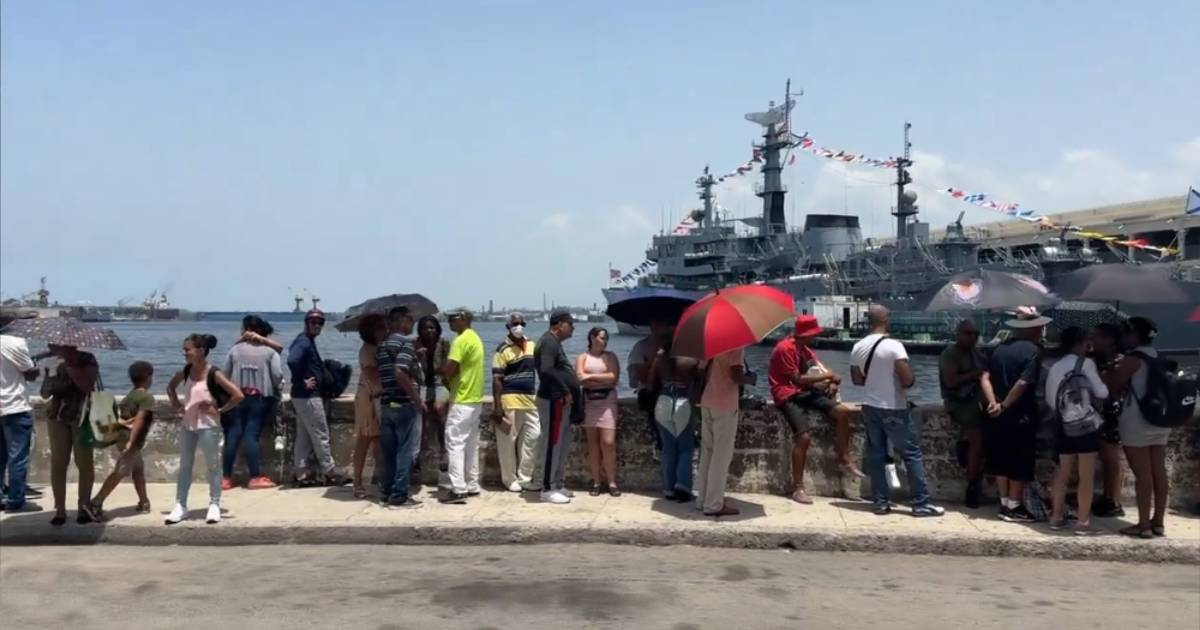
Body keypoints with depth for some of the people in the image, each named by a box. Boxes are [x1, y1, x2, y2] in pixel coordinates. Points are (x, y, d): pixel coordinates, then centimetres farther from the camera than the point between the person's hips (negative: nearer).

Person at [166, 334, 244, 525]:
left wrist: (220, 410, -16)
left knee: (212, 465, 4)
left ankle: (214, 506, 12)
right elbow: (170, 387, 23)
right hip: (187, 425, 6)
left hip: (208, 426, -6)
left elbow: (238, 395, -22)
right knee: (184, 465, 11)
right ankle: (180, 506, 18)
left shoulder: (214, 374, -17)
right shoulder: (185, 371, 1)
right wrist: (176, 404, 9)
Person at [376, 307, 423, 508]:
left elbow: (380, 375, 17)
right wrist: (417, 398, -17)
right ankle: (399, 495, -2)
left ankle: (386, 492, 17)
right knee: (405, 451, -3)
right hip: (405, 405, -8)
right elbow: (400, 373, -24)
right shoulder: (406, 342, -12)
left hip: (386, 404, 8)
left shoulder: (382, 346, 15)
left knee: (389, 451, 12)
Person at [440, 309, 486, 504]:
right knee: (471, 443, 13)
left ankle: (458, 489, -10)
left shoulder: (461, 340, -16)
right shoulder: (475, 338, 15)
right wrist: (449, 375, 6)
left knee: (455, 443, -8)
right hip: (475, 399, 10)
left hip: (462, 400, -10)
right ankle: (472, 486, 18)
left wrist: (443, 373, 0)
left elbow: (449, 369, -21)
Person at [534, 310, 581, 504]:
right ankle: (548, 489, 1)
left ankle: (556, 484, 23)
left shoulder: (554, 342, 18)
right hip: (553, 401, -11)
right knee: (553, 444, -5)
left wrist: (567, 392, 10)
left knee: (563, 444, 15)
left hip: (560, 401, 11)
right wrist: (565, 392, -21)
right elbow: (547, 371, -27)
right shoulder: (549, 342, -14)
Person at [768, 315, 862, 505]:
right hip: (789, 395, -8)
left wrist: (831, 382, -10)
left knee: (842, 411, -8)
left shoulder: (803, 347, 15)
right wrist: (826, 376, -11)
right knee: (804, 436, -24)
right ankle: (798, 489, -16)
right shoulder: (785, 348, -15)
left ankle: (844, 460, 5)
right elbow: (797, 379, -17)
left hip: (805, 391, 8)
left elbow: (818, 369, 12)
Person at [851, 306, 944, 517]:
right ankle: (921, 503, 5)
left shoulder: (858, 347, 1)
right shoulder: (894, 346, -18)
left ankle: (881, 502, 12)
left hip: (870, 408, 6)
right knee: (912, 454, 3)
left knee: (876, 455, 10)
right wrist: (912, 378, 1)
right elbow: (907, 380, -21)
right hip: (894, 410, -6)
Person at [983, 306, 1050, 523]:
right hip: (1021, 416, -6)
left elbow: (986, 377, -1)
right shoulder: (1033, 350, -11)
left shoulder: (1000, 348, 8)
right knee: (1019, 464, 2)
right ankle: (1014, 508, 6)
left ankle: (1004, 504, 18)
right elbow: (1023, 384, -20)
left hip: (998, 416, 6)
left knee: (1001, 461, 11)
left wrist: (993, 402, -9)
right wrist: (1004, 405, -13)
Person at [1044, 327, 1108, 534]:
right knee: (1087, 475, 0)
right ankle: (1083, 522, 1)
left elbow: (1050, 399, 10)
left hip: (1063, 426, 5)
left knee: (1063, 472, 15)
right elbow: (1102, 392, -7)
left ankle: (1056, 517, 17)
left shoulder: (1054, 368, 8)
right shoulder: (1085, 363, -6)